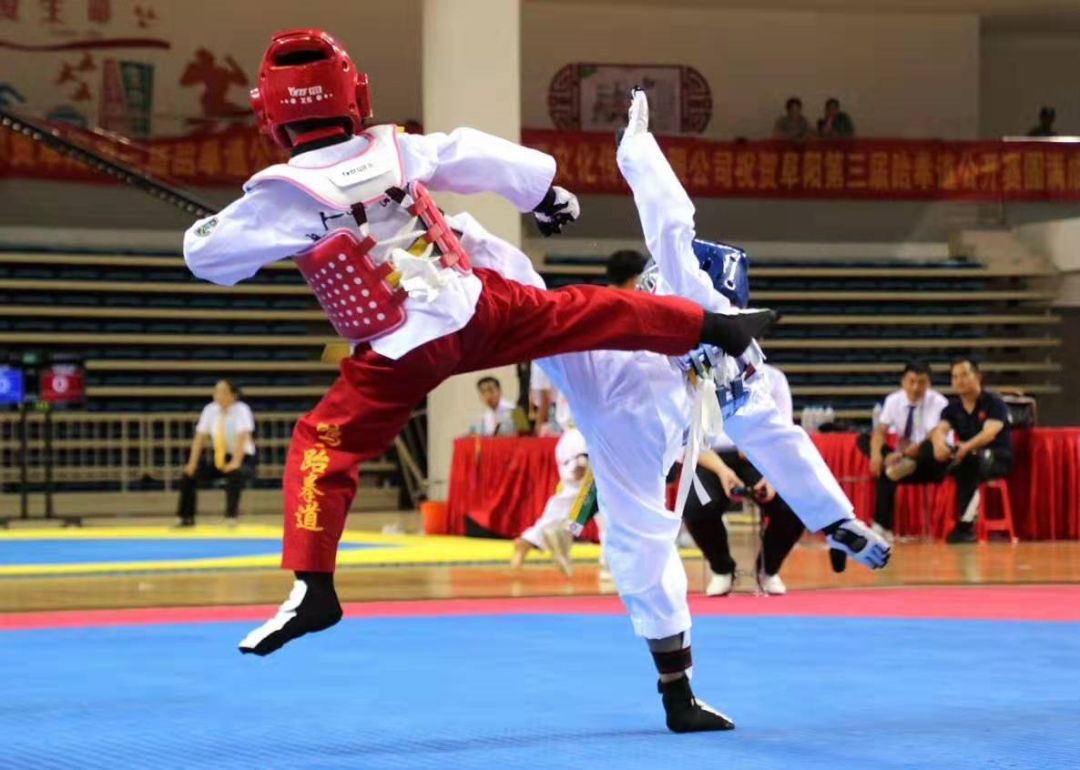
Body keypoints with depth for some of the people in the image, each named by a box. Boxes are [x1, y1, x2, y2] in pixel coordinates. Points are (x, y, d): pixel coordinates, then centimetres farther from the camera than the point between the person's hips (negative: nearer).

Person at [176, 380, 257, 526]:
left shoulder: (241, 410, -14)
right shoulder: (210, 410, 0)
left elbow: (242, 437, -26)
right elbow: (200, 437, -1)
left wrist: (235, 463, -38)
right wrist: (193, 463, -12)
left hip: (243, 460, -6)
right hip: (219, 459, 6)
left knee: (235, 473, -38)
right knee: (189, 473, -8)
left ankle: (231, 515, -27)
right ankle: (186, 518, 2)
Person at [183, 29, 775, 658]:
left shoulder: (288, 193, -10)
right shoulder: (394, 149, 1)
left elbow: (206, 253, -7)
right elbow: (474, 155, 14)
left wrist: (206, 228, 17)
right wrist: (543, 191, 30)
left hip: (407, 353, -4)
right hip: (481, 305, 4)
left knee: (323, 445, 0)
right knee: (582, 314, 17)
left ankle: (314, 588, -10)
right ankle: (716, 327, 21)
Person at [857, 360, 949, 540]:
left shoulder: (938, 402, -14)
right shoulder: (893, 400, -2)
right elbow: (880, 430, -10)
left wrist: (903, 455, -38)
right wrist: (876, 454, -33)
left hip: (927, 464, -4)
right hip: (903, 459, 4)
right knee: (864, 439, -18)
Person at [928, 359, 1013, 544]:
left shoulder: (994, 403, -7)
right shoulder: (952, 407, 6)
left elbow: (990, 433, -24)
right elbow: (940, 429, -13)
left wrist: (967, 447, -44)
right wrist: (939, 443, -39)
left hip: (998, 458, -4)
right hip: (968, 457, 4)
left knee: (970, 463, -38)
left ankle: (965, 523, -39)